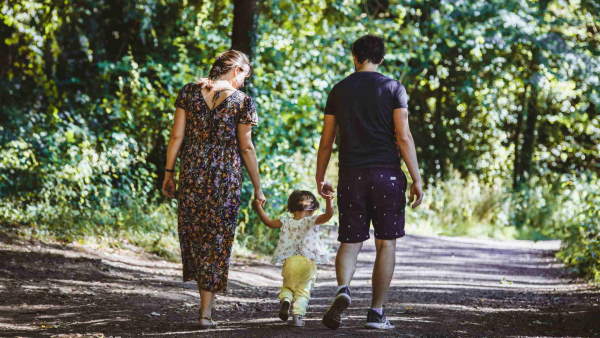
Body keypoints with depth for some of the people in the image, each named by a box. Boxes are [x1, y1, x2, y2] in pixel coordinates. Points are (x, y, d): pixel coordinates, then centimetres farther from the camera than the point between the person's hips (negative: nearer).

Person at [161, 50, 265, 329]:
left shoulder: (189, 92, 3)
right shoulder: (241, 100, -4)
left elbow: (177, 136, 0)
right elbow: (246, 147, -3)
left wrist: (169, 173, 7)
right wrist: (257, 188, 4)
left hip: (192, 173, 2)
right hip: (226, 176, -2)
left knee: (193, 232, 17)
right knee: (217, 239, 4)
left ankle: (204, 295, 22)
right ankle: (206, 311, 2)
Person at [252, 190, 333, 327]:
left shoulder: (286, 221, 8)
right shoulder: (312, 221, 1)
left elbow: (269, 222, 4)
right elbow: (328, 214, -10)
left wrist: (259, 208, 11)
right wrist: (328, 201, -22)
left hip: (289, 260, 2)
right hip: (308, 261, -2)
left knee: (287, 286, 19)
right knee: (303, 290, 8)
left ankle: (285, 300, -13)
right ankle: (297, 314, -8)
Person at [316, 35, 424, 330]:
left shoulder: (339, 90, 8)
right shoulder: (393, 89, 0)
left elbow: (327, 140, 8)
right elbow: (403, 137, -7)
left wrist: (320, 178, 17)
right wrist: (416, 179, -4)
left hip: (351, 176, 2)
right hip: (387, 173, -2)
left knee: (350, 242, 7)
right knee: (386, 244, 7)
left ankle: (343, 289, -22)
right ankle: (376, 312, 6)